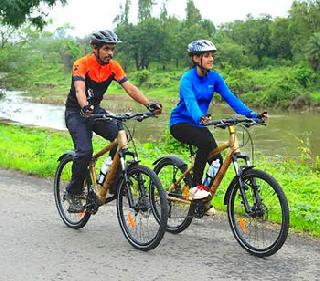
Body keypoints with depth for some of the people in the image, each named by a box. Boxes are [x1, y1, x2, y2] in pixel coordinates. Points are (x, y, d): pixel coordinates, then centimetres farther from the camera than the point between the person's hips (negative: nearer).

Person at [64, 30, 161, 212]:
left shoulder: (113, 66, -5)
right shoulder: (82, 64, -20)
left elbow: (130, 88, -13)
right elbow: (79, 89, -36)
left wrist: (149, 104, -28)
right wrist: (85, 107, -57)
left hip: (96, 110, 5)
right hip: (76, 112, -5)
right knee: (85, 151, -24)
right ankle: (73, 193, -5)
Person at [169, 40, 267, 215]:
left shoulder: (214, 78, -2)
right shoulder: (187, 78, -19)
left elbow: (231, 98, -10)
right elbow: (190, 102, -36)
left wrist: (252, 115, -24)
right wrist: (200, 118, -57)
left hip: (199, 124, 6)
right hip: (180, 123, -6)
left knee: (217, 161, -10)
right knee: (206, 142, -34)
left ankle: (204, 200, 12)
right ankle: (195, 187, -21)